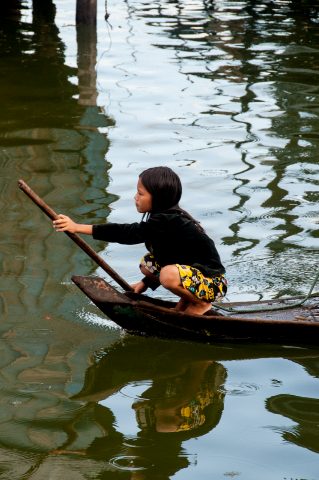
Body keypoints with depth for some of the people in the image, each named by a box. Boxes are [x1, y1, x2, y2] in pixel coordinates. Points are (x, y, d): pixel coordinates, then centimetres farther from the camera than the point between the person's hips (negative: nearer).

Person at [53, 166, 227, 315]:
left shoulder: (167, 222, -25)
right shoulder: (169, 217, 6)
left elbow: (131, 233, -32)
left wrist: (78, 227, -34)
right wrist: (146, 283, 12)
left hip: (212, 282, -10)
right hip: (194, 273, 10)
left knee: (169, 275, -35)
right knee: (147, 264, 10)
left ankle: (201, 303, -7)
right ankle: (187, 299, 11)